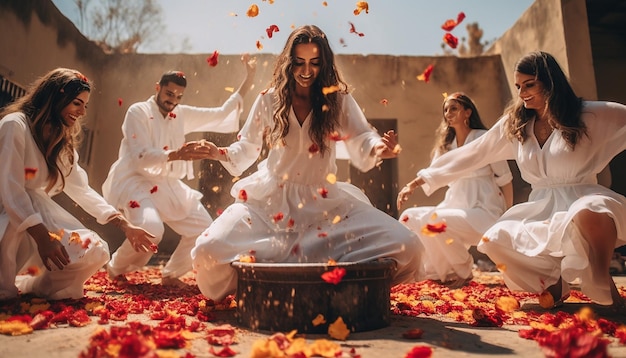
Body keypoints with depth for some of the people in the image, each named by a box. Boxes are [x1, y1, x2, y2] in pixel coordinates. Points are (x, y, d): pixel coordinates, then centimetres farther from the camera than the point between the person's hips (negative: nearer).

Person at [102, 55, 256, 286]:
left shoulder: (183, 115, 8)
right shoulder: (138, 112, -8)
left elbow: (222, 114, 8)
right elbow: (141, 157, -20)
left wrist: (249, 77, 3)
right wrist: (177, 154, -38)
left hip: (169, 186, 6)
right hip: (135, 181, -6)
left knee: (203, 228, -1)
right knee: (152, 229, -31)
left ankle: (171, 273, 19)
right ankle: (115, 268, 1)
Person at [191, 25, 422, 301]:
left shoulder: (339, 100, 3)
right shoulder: (269, 100, 3)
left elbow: (362, 146, -7)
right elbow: (245, 150, 8)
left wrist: (378, 149, -32)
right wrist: (217, 152, -14)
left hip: (323, 201, 1)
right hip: (271, 200, 0)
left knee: (405, 246, -17)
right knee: (210, 250, -23)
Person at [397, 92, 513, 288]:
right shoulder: (445, 144, 12)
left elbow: (505, 179, -4)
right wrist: (411, 186, -16)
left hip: (484, 211, -6)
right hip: (456, 206, 7)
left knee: (434, 221, -30)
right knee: (409, 217, -12)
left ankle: (463, 272, -4)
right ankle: (440, 271, 4)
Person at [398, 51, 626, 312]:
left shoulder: (591, 116, -4)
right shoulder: (514, 124, 6)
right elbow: (471, 155, 6)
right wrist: (424, 178, 4)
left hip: (585, 201, -3)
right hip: (542, 209, 4)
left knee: (587, 215, -40)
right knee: (495, 241, -22)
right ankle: (552, 282, 4)